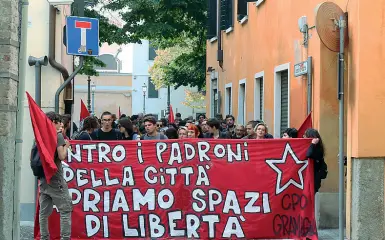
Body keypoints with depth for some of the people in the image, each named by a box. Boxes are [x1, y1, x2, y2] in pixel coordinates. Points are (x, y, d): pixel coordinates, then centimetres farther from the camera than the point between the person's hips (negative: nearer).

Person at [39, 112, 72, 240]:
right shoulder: (58, 135, -8)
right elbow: (62, 156, -14)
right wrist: (66, 145, 2)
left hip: (43, 178, 6)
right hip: (55, 178, -6)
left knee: (44, 211, 9)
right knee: (65, 209, 0)